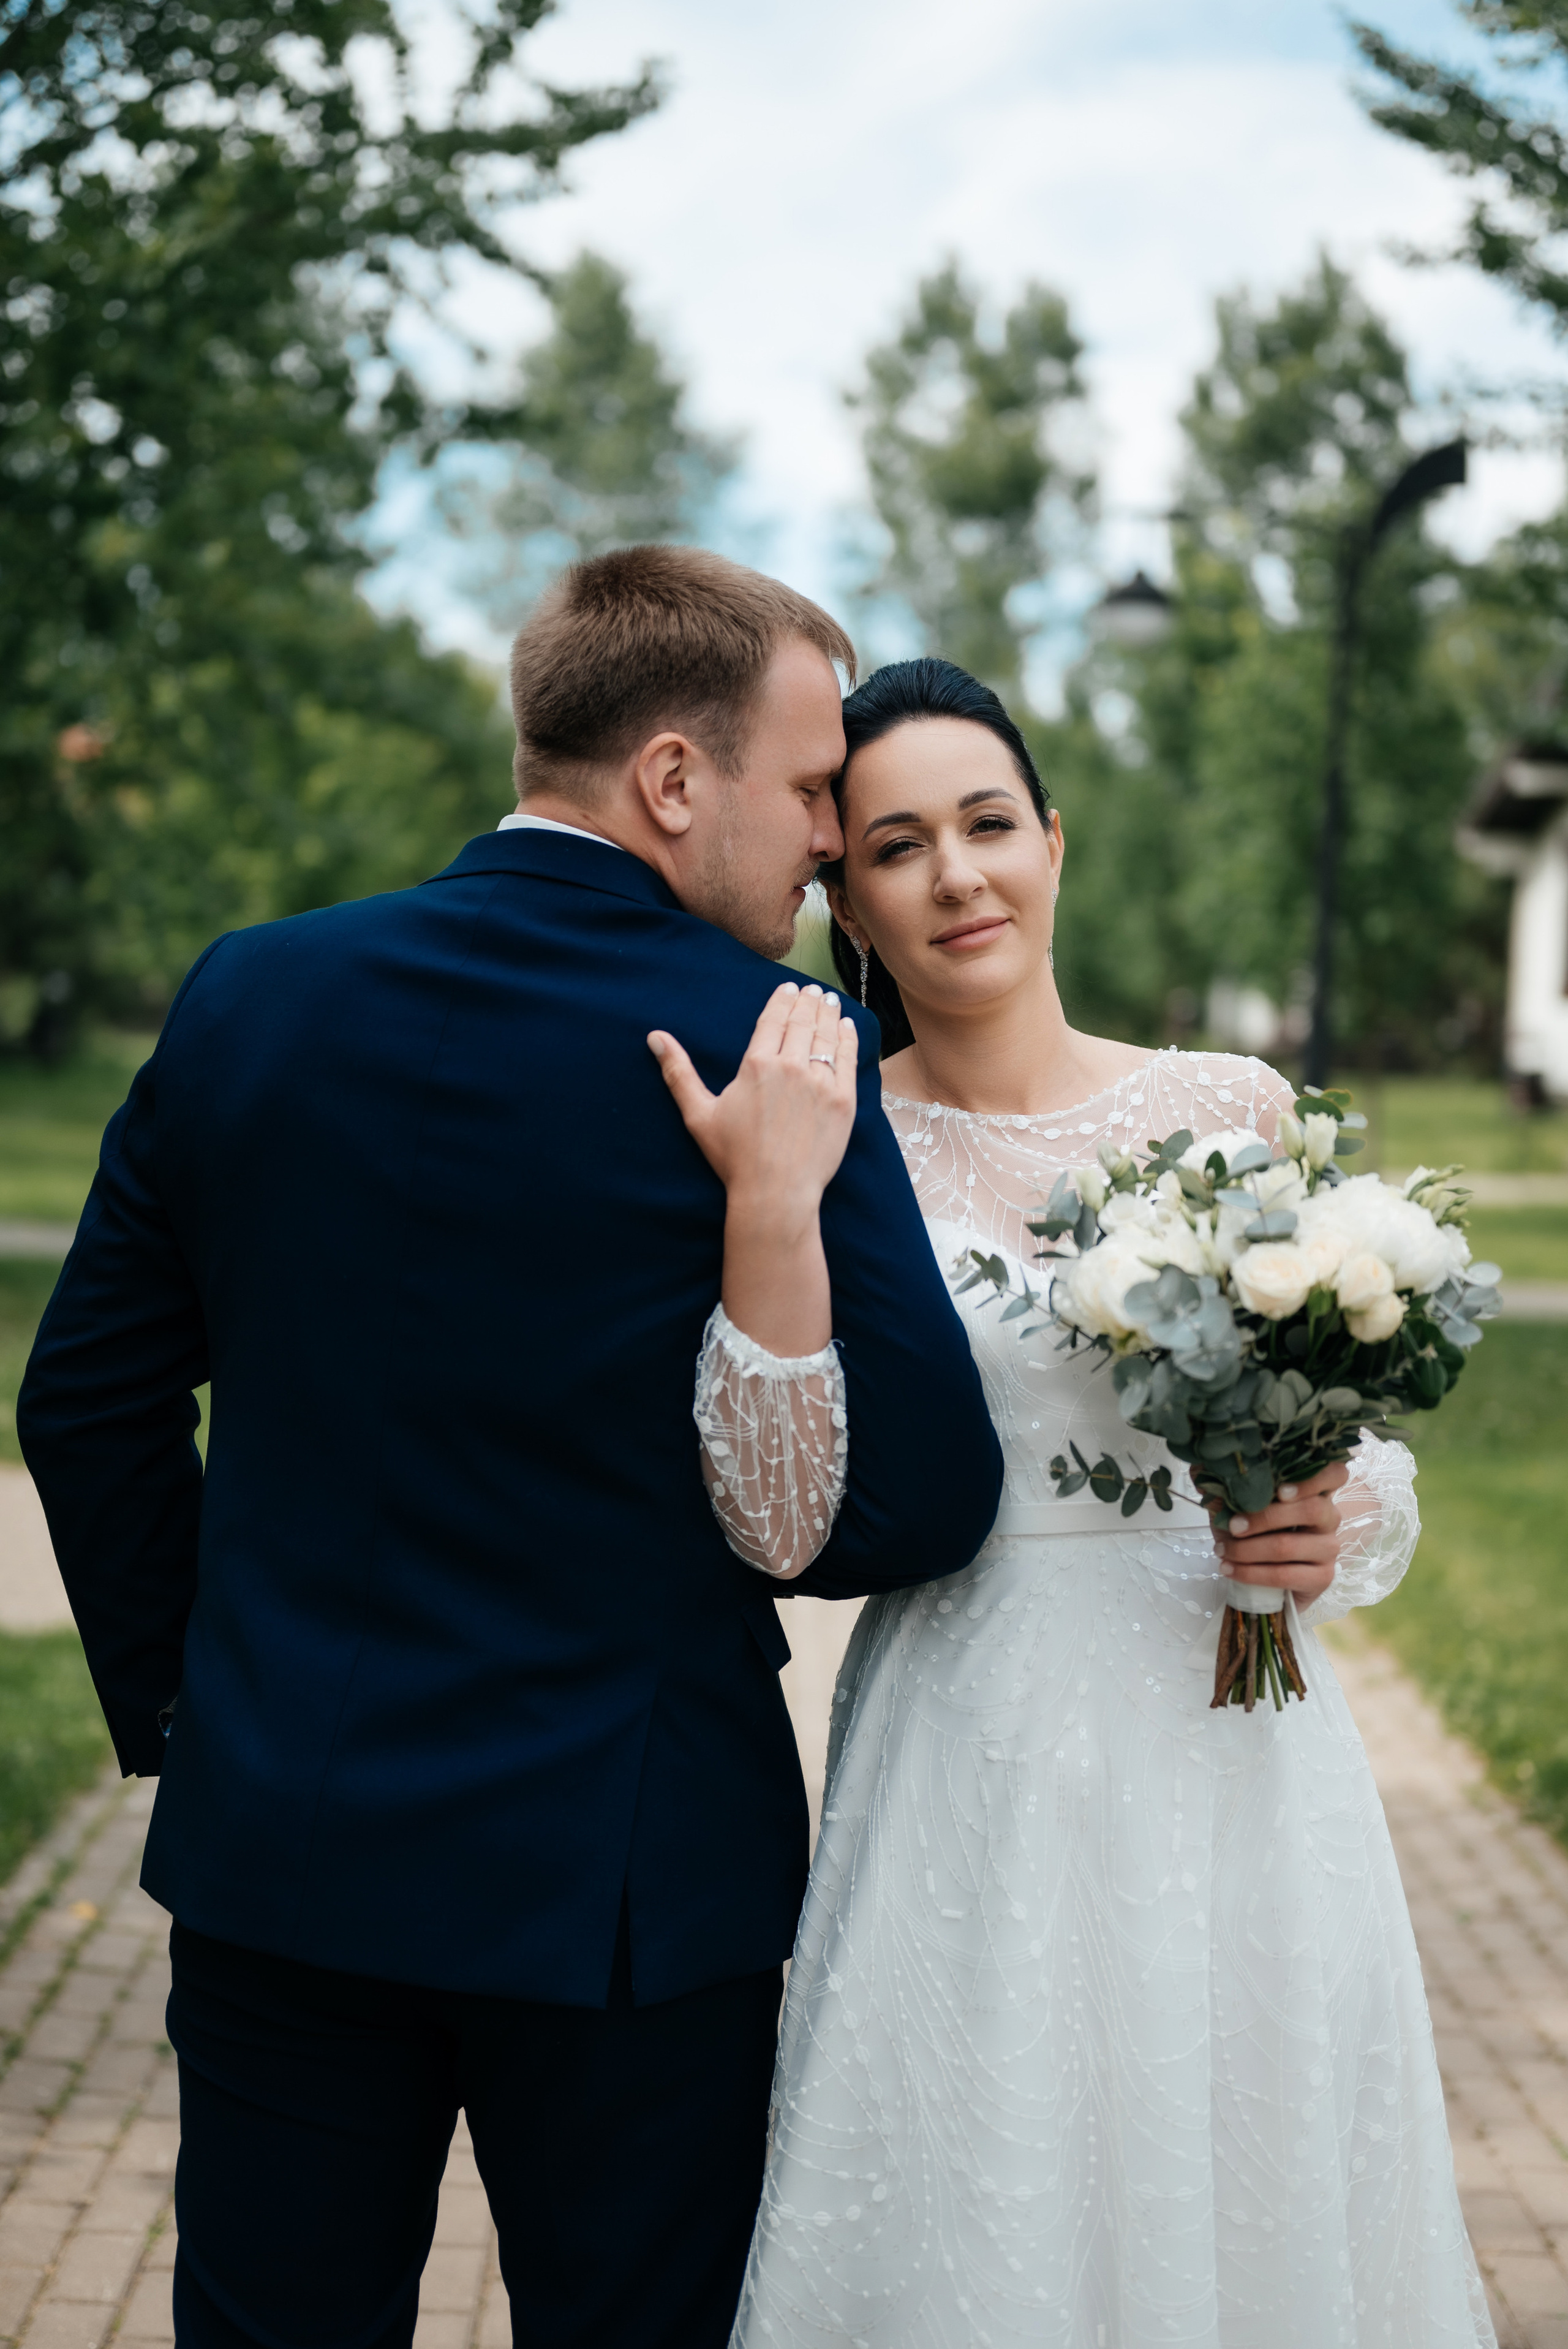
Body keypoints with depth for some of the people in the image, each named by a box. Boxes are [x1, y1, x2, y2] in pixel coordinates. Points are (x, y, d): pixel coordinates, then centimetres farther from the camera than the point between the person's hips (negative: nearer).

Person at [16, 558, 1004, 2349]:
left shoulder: (247, 997, -1)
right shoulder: (789, 1063, -14)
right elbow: (923, 1510, -15)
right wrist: (787, 1209, -12)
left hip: (275, 1857, 4)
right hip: (626, 1875, -3)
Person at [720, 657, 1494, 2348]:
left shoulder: (1237, 1111, 1)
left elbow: (1365, 1433, 11)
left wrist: (1336, 1522, -12)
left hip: (1235, 1757, 2)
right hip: (971, 1777, -2)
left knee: (1256, 2208, 15)